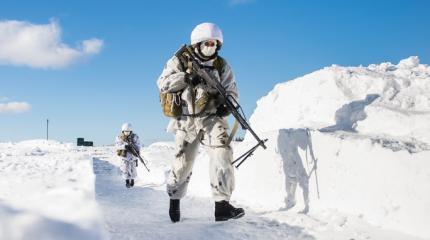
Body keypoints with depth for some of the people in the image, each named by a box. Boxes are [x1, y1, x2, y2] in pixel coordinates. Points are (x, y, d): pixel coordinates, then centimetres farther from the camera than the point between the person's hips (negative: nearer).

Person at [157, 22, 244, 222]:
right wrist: (187, 78, -21)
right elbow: (162, 84, -7)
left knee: (222, 152, -21)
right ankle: (174, 199, 31)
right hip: (187, 119, -1)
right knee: (183, 161, 5)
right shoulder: (180, 61, 2)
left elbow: (231, 91, 7)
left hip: (211, 117, 1)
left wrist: (226, 104, -16)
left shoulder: (221, 66, 6)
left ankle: (222, 204, -21)